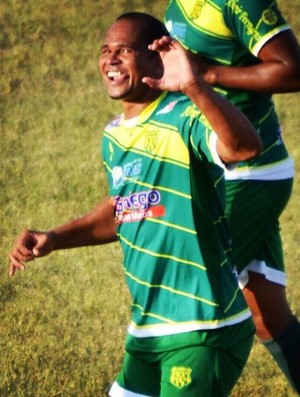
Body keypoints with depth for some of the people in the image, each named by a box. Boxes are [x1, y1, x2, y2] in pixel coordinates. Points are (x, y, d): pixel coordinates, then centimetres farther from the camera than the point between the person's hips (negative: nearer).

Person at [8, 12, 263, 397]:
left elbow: (245, 147, -41)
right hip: (147, 326, 9)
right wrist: (54, 239, 15)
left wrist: (194, 86, -53)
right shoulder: (114, 136, 8)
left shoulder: (186, 119, -19)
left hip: (203, 330, -9)